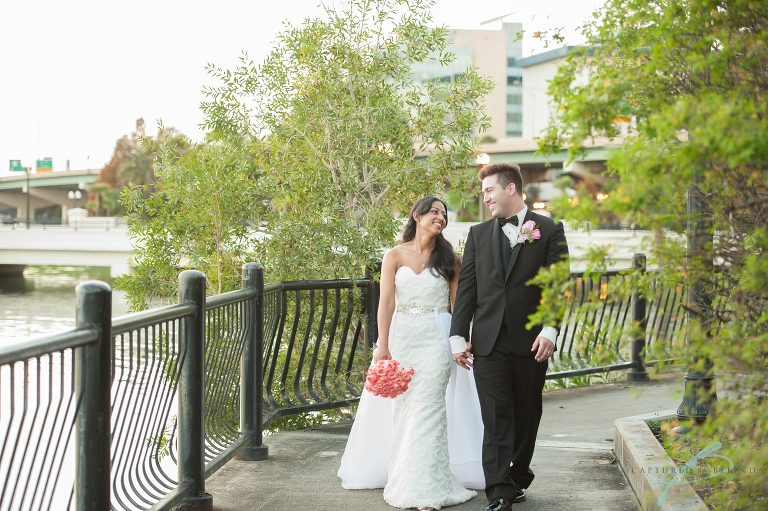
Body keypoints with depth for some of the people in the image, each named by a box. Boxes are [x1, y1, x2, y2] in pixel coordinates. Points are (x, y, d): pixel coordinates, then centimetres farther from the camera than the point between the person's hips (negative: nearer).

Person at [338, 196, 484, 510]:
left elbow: (457, 303, 6)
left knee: (428, 408, -8)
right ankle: (399, 474, 19)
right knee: (399, 408, 6)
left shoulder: (448, 258, 6)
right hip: (400, 336, 1)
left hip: (436, 339, -1)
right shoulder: (395, 256, 3)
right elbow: (386, 302, -3)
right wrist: (383, 346, -11)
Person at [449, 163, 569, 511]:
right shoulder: (478, 234, 11)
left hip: (531, 342, -1)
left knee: (526, 417, 10)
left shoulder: (549, 231, 2)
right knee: (496, 420, -5)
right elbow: (467, 288, 8)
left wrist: (550, 330, -13)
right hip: (488, 342, 1)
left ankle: (518, 479, 26)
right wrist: (459, 336, 2)